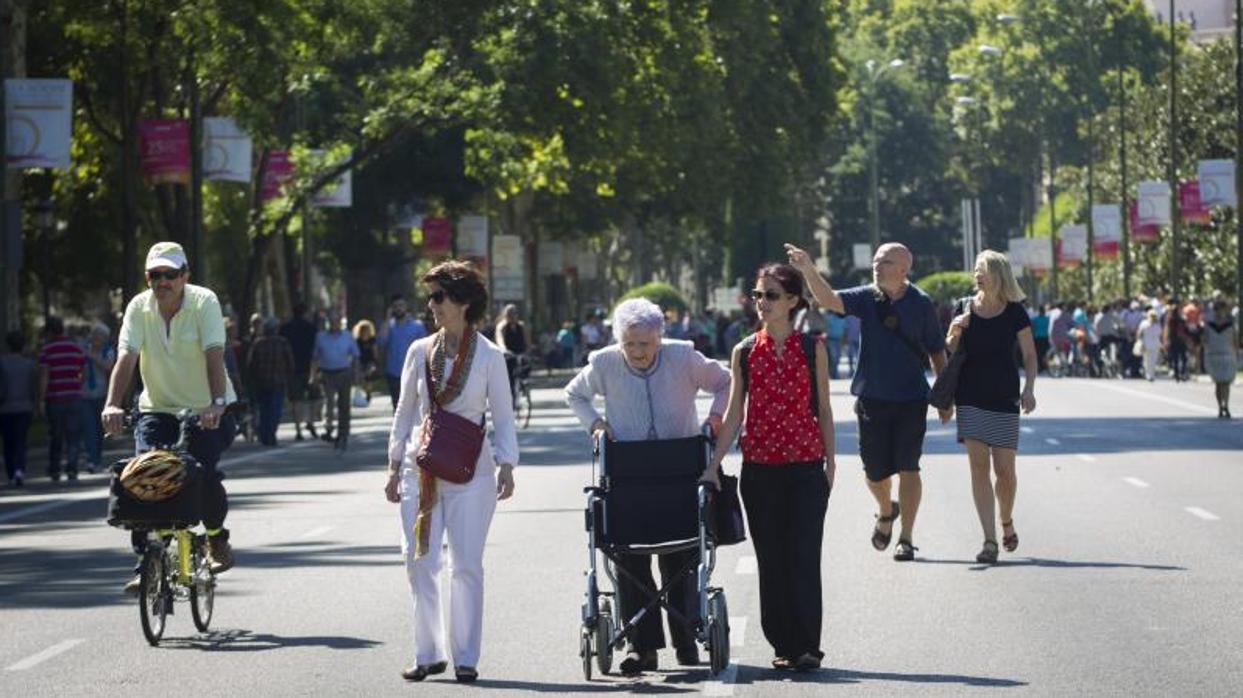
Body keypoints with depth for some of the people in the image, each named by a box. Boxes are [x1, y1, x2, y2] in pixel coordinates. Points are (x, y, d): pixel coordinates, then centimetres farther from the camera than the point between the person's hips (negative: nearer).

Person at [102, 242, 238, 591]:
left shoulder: (204, 302, -13)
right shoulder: (139, 307, -6)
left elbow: (214, 355, -25)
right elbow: (126, 357, -16)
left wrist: (217, 403, -39)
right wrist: (112, 405, -31)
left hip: (206, 410, -3)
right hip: (158, 408, 3)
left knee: (204, 473, -22)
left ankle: (217, 539, 7)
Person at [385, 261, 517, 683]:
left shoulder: (488, 356, -1)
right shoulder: (420, 352, 6)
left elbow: (503, 417, 3)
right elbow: (405, 412, 13)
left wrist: (506, 466, -6)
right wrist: (395, 467, 11)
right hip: (421, 469, 3)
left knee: (466, 565, -1)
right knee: (419, 562, -1)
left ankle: (465, 657, 6)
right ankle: (428, 653, 9)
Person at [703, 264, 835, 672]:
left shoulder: (812, 348, 2)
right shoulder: (745, 352, 5)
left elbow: (822, 408, 7)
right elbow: (735, 412, 5)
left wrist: (829, 460, 6)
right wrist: (714, 464, 0)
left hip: (806, 467, -2)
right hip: (759, 468, 2)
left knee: (804, 557, -5)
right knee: (771, 559, 5)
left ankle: (806, 646, -3)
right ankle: (783, 646, 13)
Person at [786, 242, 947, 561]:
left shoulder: (920, 304, -3)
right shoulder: (866, 298, -1)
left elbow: (937, 352, 4)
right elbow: (829, 300, -18)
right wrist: (809, 270, -34)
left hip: (911, 399, -2)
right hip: (871, 399, 2)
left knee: (907, 468, -6)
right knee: (875, 471, 8)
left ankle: (906, 538, 2)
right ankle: (886, 512, 39)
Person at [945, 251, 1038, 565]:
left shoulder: (1014, 312, -2)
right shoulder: (965, 309, 3)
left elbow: (1029, 354, 4)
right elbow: (949, 351, 11)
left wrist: (1028, 389, -8)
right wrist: (954, 332, -10)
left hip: (1004, 398, -1)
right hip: (971, 398, 1)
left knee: (1004, 469, -1)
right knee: (979, 466, -6)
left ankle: (1006, 521, 28)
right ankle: (990, 540, -7)